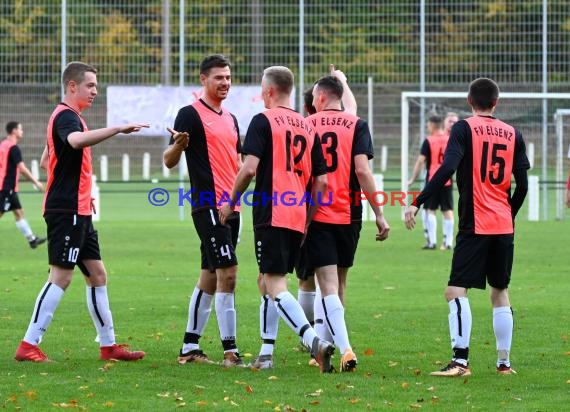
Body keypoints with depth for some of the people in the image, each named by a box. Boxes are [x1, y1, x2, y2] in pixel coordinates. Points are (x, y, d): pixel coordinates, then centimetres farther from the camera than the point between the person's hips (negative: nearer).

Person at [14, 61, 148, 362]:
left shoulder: (68, 116, 19)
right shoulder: (66, 116, -13)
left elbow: (48, 156, 29)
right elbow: (76, 140, -37)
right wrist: (118, 129, -40)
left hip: (78, 212, 11)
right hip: (67, 211, -11)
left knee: (96, 274, 11)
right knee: (60, 277, -10)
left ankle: (108, 345, 16)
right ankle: (28, 346, -9)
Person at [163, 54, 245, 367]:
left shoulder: (230, 119, 18)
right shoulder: (191, 114, -6)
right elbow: (169, 161, -11)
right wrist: (177, 145, -31)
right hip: (208, 206, -8)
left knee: (210, 279, 10)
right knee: (227, 274, -14)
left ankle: (189, 348, 15)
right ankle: (230, 351, -13)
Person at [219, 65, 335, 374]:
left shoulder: (263, 121, -5)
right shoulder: (307, 127, 14)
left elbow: (249, 168, -14)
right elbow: (321, 180, 12)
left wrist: (231, 203, -2)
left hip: (271, 215, -7)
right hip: (298, 219, 7)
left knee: (275, 286, -9)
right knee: (269, 281, 18)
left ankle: (315, 341, -27)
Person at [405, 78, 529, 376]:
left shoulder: (464, 129, -4)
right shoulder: (512, 134, 10)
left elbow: (447, 169, -18)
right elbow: (522, 185, 9)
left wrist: (417, 203, -19)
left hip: (475, 225, -5)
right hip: (504, 227, 5)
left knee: (456, 290, -8)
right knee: (500, 292, 15)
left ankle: (460, 360, -22)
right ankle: (504, 362, 16)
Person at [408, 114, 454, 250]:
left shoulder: (429, 141, -7)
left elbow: (421, 161, -9)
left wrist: (413, 179, -2)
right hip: (447, 180, 3)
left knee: (430, 210, 2)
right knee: (448, 211, 5)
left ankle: (432, 242, -3)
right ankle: (448, 242, 4)